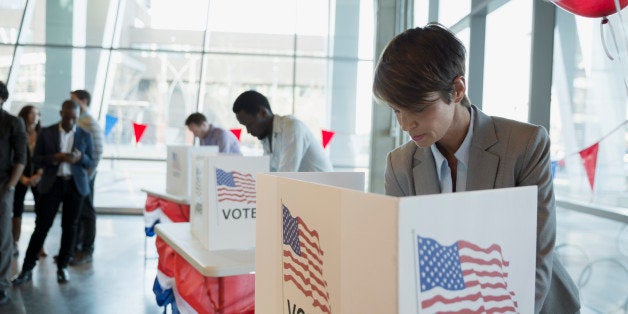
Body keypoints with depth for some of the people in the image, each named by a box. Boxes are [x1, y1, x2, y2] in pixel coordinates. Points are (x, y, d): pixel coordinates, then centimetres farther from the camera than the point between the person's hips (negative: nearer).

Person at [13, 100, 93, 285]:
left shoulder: (85, 136, 5)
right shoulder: (46, 133, 3)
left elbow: (90, 163, 6)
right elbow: (36, 159, 2)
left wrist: (80, 157, -16)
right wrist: (53, 158, -17)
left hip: (75, 185, 1)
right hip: (52, 184, -1)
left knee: (69, 227, 5)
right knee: (42, 226, -2)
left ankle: (62, 267, 17)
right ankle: (27, 269, 6)